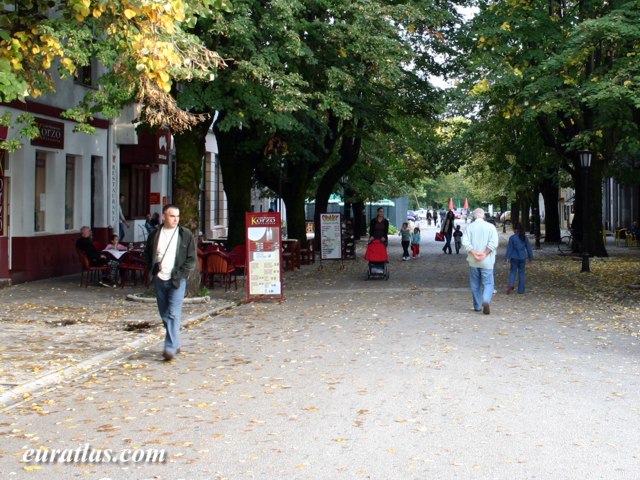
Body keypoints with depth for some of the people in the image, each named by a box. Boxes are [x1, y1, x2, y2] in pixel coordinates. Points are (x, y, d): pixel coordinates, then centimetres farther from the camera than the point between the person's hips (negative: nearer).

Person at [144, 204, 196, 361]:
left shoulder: (185, 235, -1)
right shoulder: (155, 234, 7)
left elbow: (191, 259, -1)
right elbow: (147, 254, 18)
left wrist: (179, 275, -11)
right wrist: (153, 271, 3)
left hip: (177, 280, -4)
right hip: (159, 279, 4)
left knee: (174, 314, -14)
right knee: (164, 315, 11)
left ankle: (170, 348, -18)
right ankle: (175, 344, 26)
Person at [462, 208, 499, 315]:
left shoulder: (470, 227, 1)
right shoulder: (490, 227, -2)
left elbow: (465, 243, -10)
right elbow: (493, 243, -13)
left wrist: (474, 253, -13)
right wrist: (485, 254, -12)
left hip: (473, 261, 2)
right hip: (487, 261, -2)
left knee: (475, 284, 13)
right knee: (488, 283, 1)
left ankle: (477, 306, 20)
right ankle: (486, 301, -23)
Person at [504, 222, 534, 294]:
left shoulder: (512, 238, -10)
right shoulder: (524, 237, -2)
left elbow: (509, 248, -8)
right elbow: (528, 248, 4)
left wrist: (506, 257, -1)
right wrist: (530, 257, 15)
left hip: (514, 258, -2)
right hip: (522, 257, 2)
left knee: (513, 271, 9)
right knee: (521, 273, 10)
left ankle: (511, 284, -16)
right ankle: (521, 290, 11)